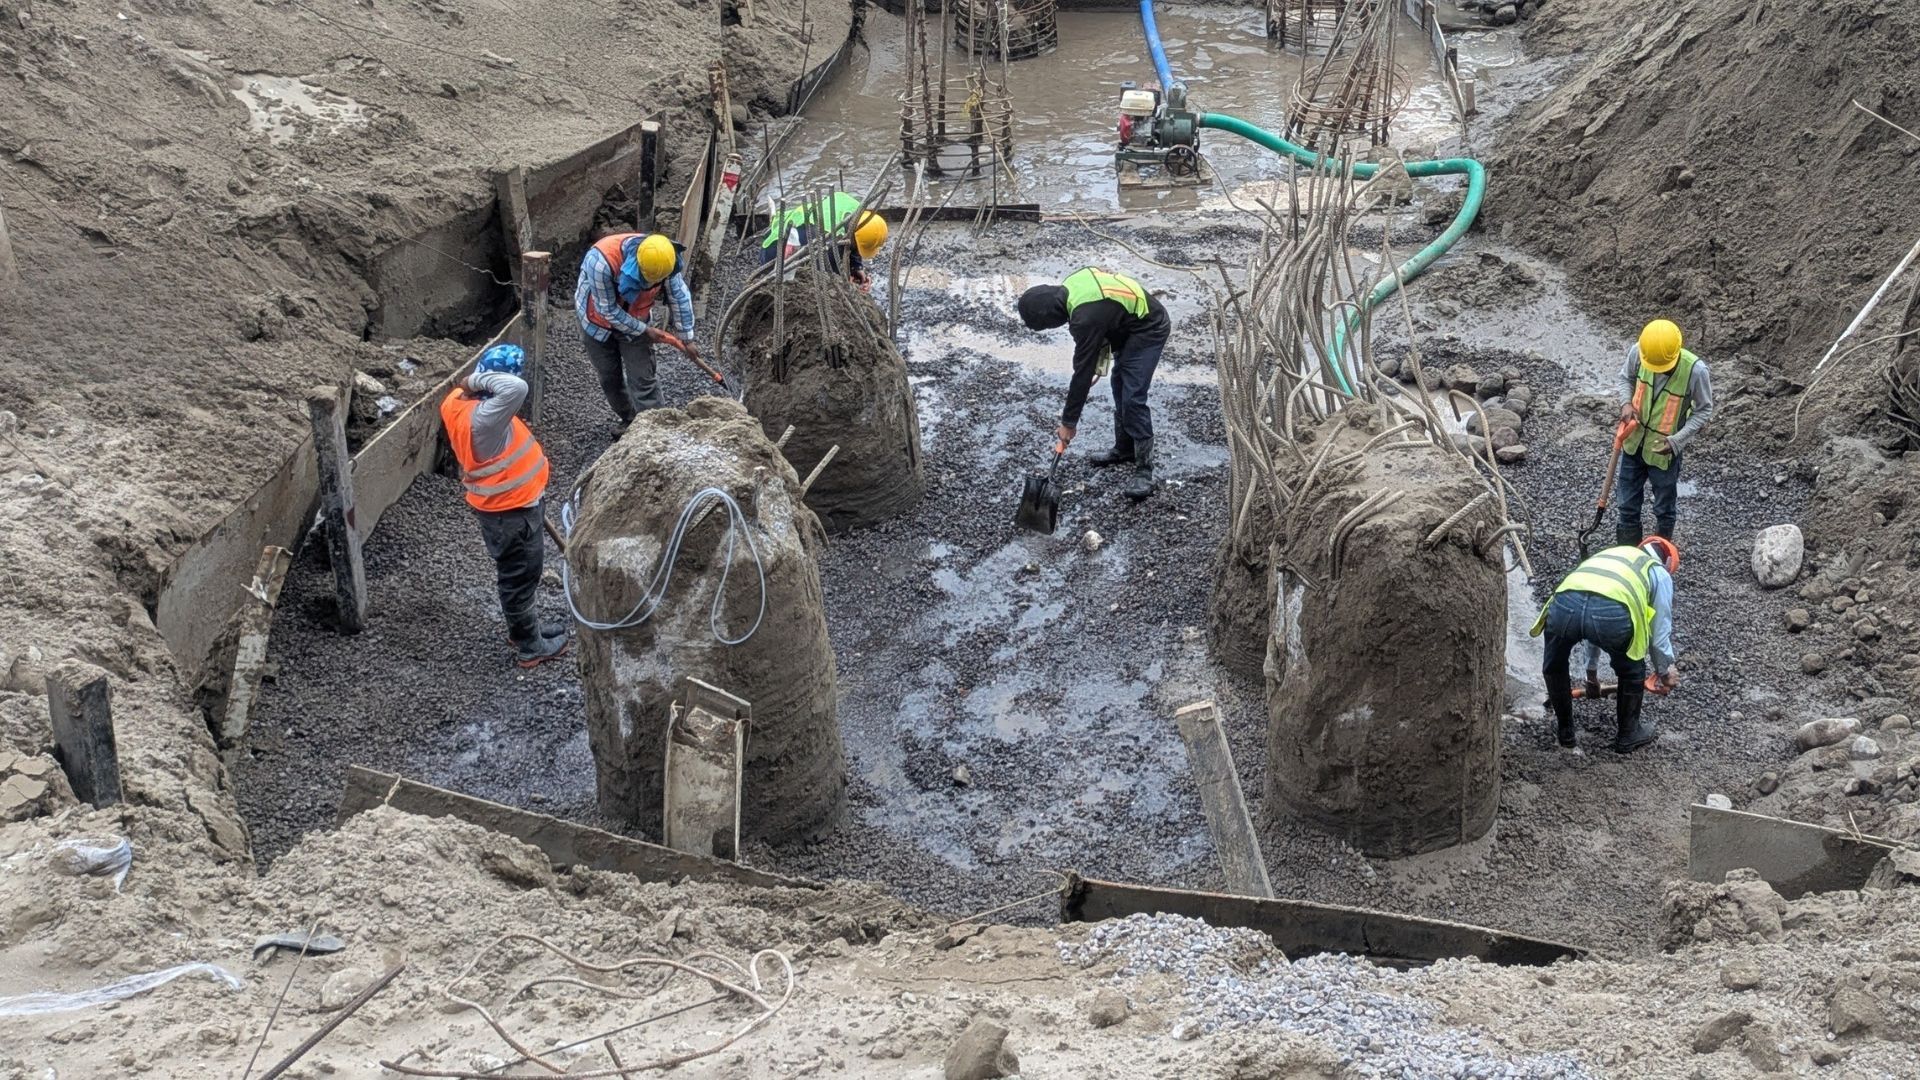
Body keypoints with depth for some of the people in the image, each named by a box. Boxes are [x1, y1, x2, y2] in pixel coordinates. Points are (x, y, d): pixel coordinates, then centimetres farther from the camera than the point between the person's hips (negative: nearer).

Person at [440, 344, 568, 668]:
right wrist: (479, 379, -36)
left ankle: (525, 629, 46)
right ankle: (530, 648, 29)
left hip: (506, 504, 9)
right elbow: (516, 389, -51)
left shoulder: (461, 400, -6)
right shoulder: (483, 417, -35)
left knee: (518, 576, 27)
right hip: (511, 512, -9)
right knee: (520, 579, 11)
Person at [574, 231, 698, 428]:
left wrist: (688, 339, -2)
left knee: (643, 380, -5)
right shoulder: (601, 261, -41)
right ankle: (629, 420, 31)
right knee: (610, 378, 11)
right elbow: (607, 309, -28)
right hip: (598, 323, -2)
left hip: (634, 321, 2)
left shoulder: (664, 260, -28)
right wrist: (643, 330, -18)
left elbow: (680, 297, -10)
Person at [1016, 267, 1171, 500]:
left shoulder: (1086, 317, -32)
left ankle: (1144, 470, -9)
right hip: (1131, 324, 10)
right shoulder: (1072, 284, -7)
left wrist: (1069, 422, -19)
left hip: (1149, 329, -10)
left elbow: (1083, 371, -26)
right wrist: (1104, 350, 12)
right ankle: (1124, 449, 32)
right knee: (1120, 385, 18)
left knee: (1133, 398, -14)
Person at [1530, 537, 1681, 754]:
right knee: (1632, 672, 28)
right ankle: (1628, 735, 40)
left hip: (1565, 603, 4)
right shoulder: (1660, 572, 31)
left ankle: (1564, 729, 45)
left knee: (1554, 668, 35)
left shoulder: (1608, 556, 45)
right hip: (1611, 612, -4)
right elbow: (1660, 630, 30)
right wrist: (1666, 673, 47)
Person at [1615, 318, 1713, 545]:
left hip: (1664, 450, -3)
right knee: (1628, 505, 18)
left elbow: (1704, 410, -14)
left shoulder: (1695, 370, -30)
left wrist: (1676, 441, -24)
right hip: (1634, 441, 3)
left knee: (1664, 508, 18)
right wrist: (1626, 403, -17)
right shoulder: (1638, 353, -21)